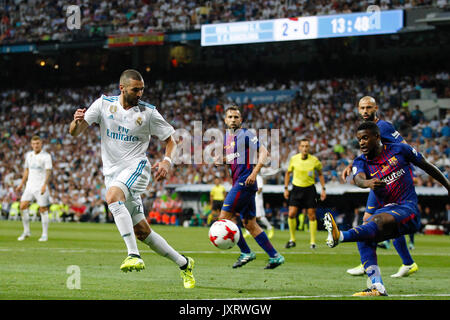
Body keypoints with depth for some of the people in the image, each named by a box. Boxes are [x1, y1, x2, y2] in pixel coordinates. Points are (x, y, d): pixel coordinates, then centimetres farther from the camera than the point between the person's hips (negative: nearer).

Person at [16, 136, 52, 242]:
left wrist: (44, 185, -26)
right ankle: (26, 231, 4)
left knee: (43, 209, -3)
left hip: (41, 186, -5)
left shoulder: (46, 156, -7)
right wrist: (21, 184, 19)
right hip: (30, 185, 5)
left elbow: (48, 172, -14)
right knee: (23, 206, -7)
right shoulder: (28, 155, 12)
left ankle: (45, 234, 5)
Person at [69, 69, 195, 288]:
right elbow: (75, 132, -1)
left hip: (136, 166, -4)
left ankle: (134, 256, -40)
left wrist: (167, 161, -14)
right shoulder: (104, 104, 3)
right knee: (141, 231, 5)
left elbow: (170, 140, 7)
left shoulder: (148, 112, -2)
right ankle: (184, 264, 21)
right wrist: (77, 122, -26)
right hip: (112, 172, 4)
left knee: (112, 196, -35)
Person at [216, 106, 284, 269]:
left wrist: (254, 173, -24)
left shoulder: (246, 134, -7)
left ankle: (246, 252, -4)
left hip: (245, 182, -9)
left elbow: (263, 152, -13)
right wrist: (221, 159, 10)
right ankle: (274, 256, 9)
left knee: (225, 217, -11)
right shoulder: (227, 136, 18)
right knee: (249, 224, 7)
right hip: (238, 183, 9)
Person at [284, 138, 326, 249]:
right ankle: (292, 239, 5)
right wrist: (286, 188, 5)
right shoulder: (293, 159, -5)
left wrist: (323, 189, 3)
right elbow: (288, 173, 11)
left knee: (312, 215, -3)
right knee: (291, 214, -9)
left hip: (310, 189, -1)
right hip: (296, 188, 1)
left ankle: (312, 242, 5)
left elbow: (320, 174, 9)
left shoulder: (314, 160, -7)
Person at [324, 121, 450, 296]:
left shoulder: (399, 150, 1)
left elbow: (426, 166, 14)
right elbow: (358, 178, -17)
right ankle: (377, 287, -28)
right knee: (363, 239, -21)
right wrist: (367, 182, -42)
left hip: (408, 208, -5)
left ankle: (340, 236, -59)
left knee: (379, 220, -34)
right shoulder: (361, 161, 7)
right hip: (386, 209, 5)